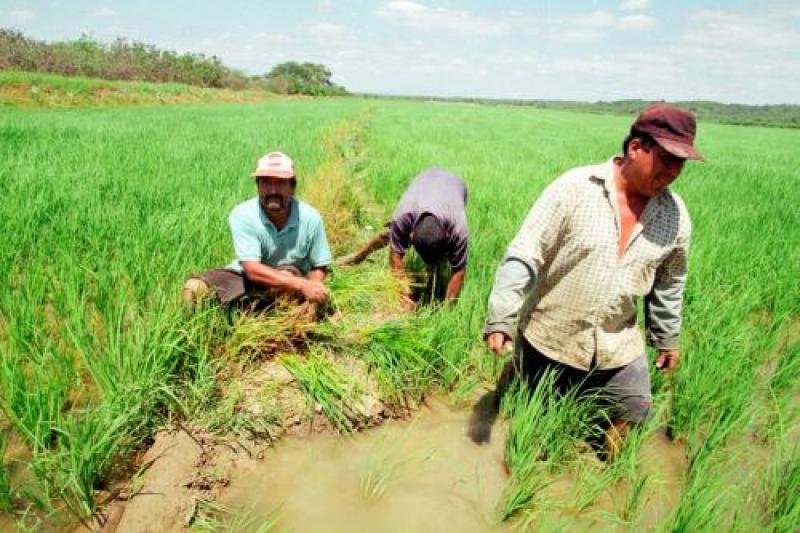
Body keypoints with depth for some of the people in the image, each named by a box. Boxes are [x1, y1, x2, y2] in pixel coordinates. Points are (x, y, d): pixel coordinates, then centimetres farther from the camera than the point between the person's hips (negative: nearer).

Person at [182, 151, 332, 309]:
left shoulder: (310, 217, -17)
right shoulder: (242, 215, -22)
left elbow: (319, 267, -6)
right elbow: (252, 270, -29)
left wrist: (311, 288, -29)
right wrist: (301, 284, -39)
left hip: (290, 286, 1)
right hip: (246, 278, 0)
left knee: (288, 274, -35)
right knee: (194, 288, -22)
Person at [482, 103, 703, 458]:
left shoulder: (676, 215, -4)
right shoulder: (574, 188, -19)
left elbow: (669, 283, 11)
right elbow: (523, 255, -19)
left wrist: (668, 338, 19)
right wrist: (501, 319, -24)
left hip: (617, 349, 3)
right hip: (547, 337, -3)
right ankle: (516, 369, 50)